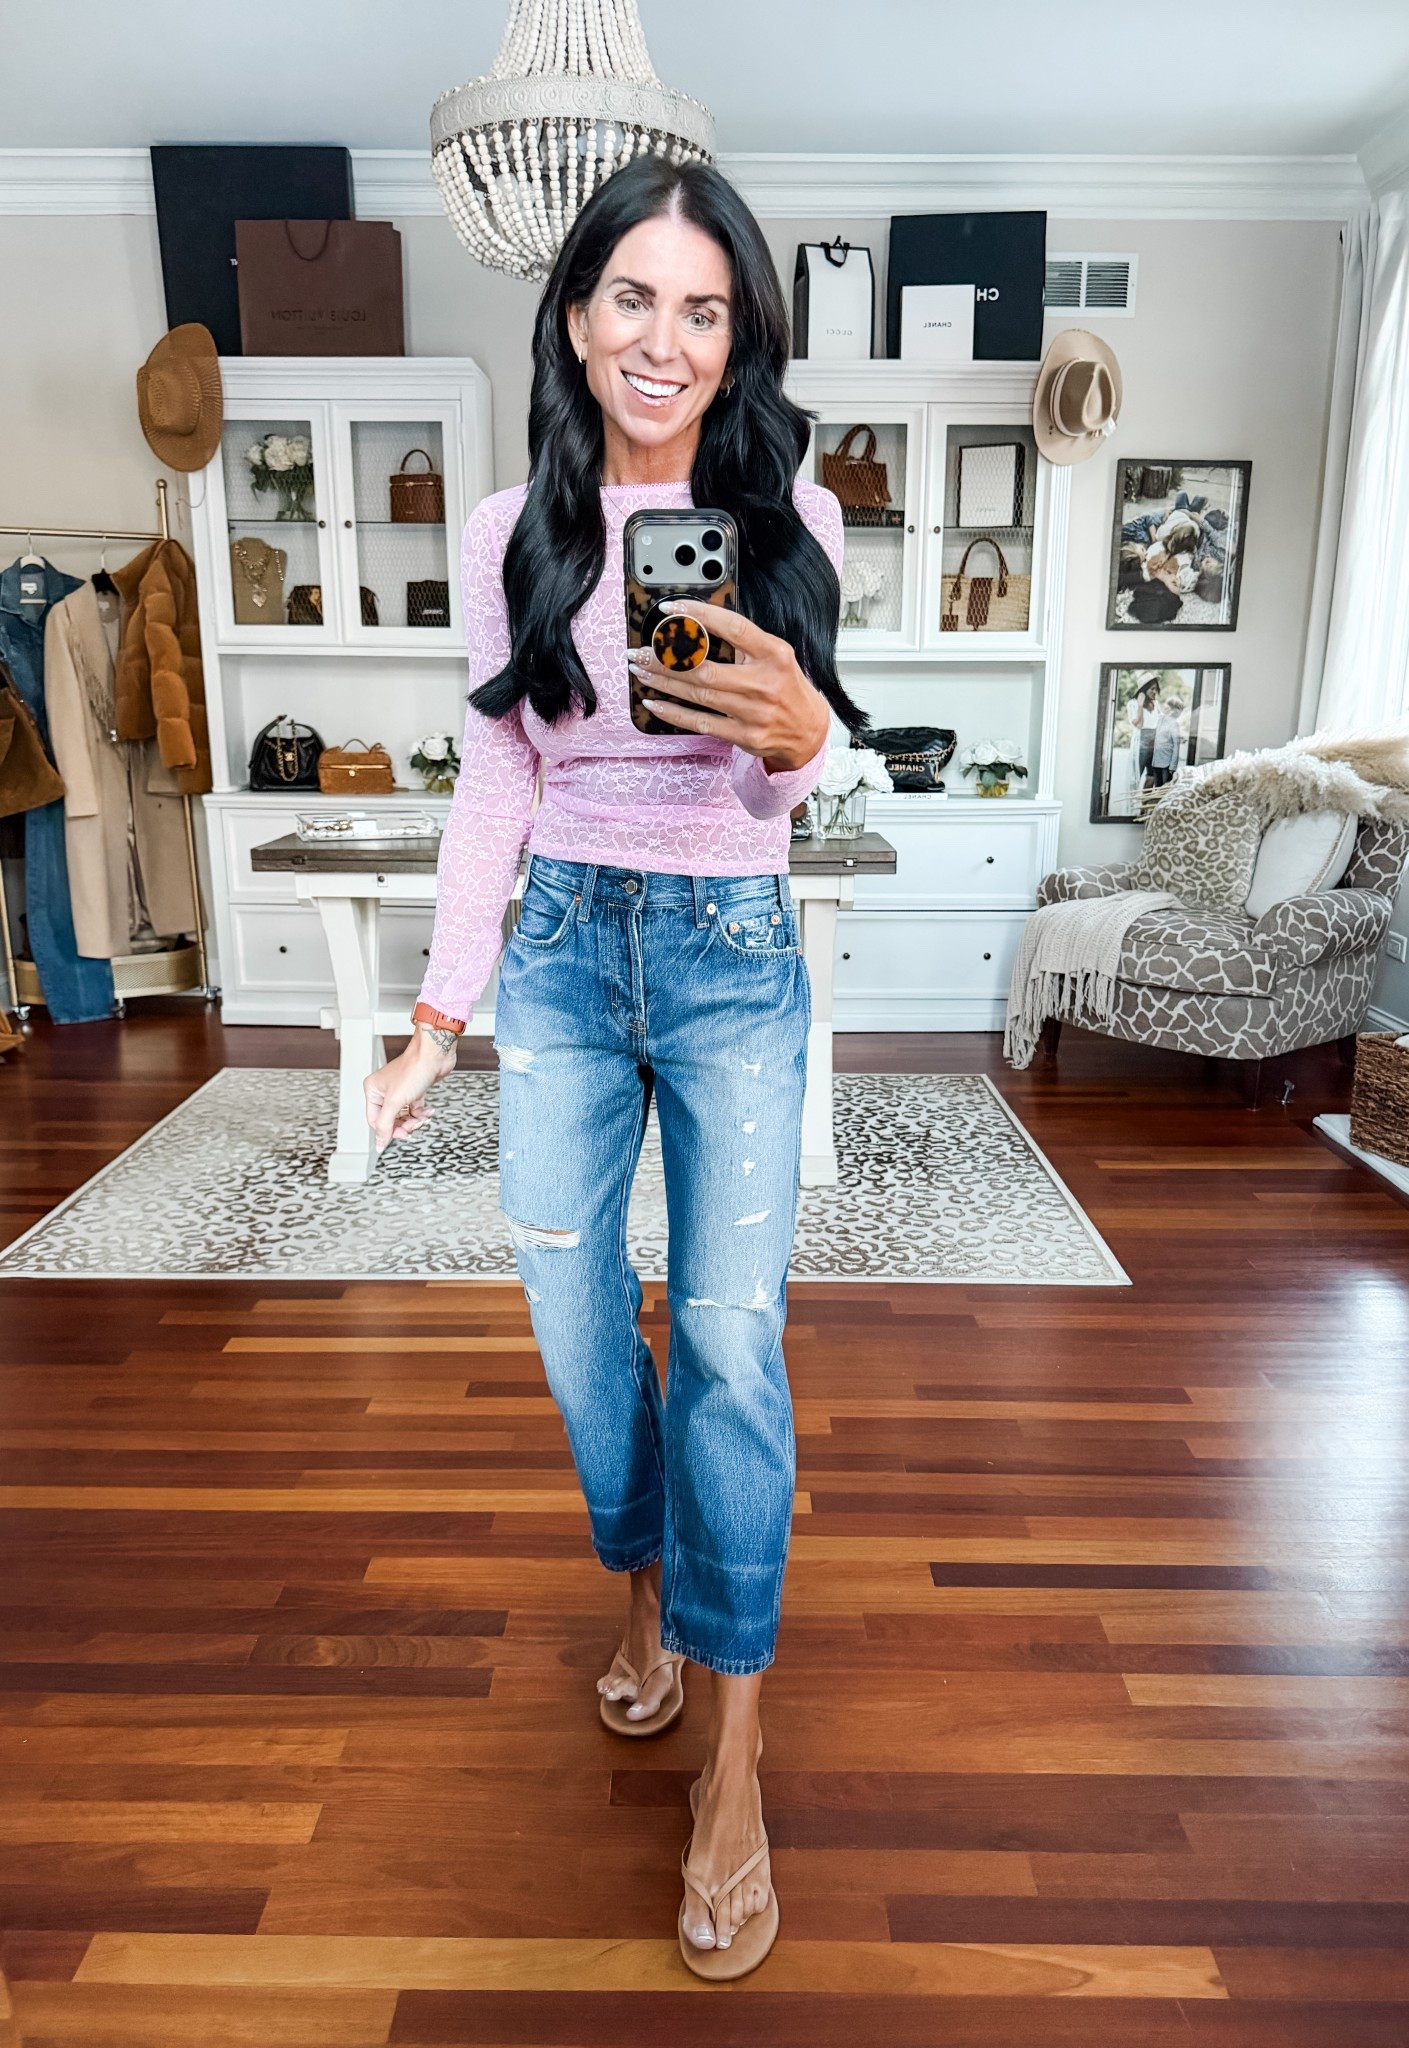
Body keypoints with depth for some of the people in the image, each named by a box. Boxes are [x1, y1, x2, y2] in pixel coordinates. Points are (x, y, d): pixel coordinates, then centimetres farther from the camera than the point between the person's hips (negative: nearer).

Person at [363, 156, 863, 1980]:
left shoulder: (789, 515, 0)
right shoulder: (513, 530, 3)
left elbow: (781, 797, 1)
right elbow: (494, 784, 5)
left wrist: (796, 729, -24)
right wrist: (438, 1016, 2)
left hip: (735, 957, -2)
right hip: (560, 952, 2)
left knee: (732, 1338, -5)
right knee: (575, 1325, 10)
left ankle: (733, 1758, 13)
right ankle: (649, 1588, 39)